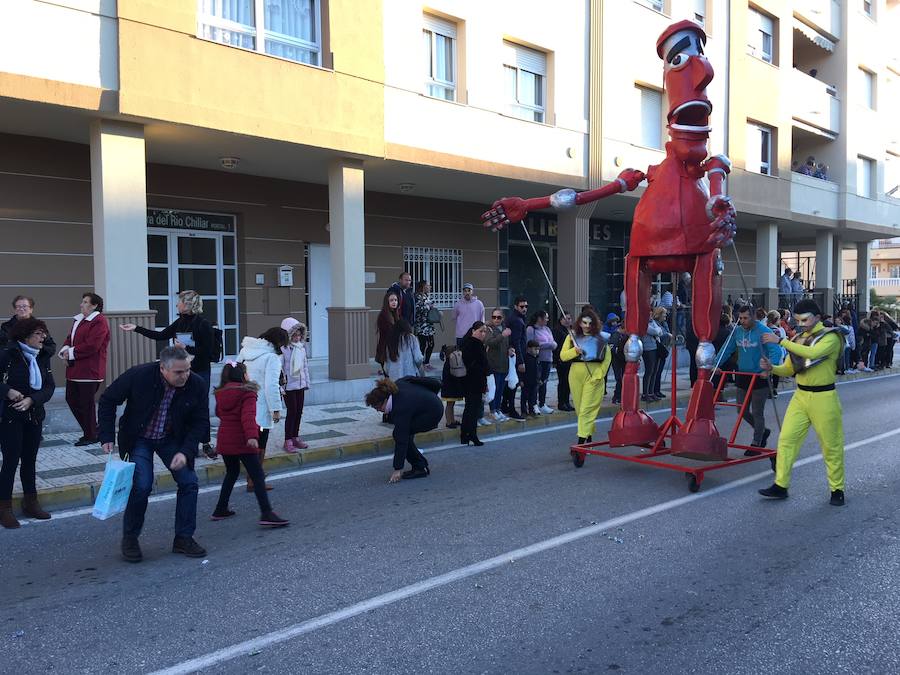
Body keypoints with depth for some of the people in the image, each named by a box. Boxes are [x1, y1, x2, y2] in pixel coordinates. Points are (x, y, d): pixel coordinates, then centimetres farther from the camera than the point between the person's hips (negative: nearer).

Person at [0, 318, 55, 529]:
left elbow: (49, 386, -2)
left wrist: (31, 399, -17)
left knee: (30, 460, 13)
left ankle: (30, 503, 24)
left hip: (34, 415, 5)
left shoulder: (43, 357, 3)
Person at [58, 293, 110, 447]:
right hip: (74, 369, 10)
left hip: (89, 370, -9)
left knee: (86, 403, -3)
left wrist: (71, 353, -13)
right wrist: (65, 349, -1)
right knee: (71, 399, 12)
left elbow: (91, 346, -20)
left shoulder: (99, 322, -13)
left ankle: (91, 436, 10)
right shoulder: (78, 319, 17)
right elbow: (70, 338, 20)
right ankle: (91, 430, 23)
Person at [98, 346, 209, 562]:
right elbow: (108, 400, -11)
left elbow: (200, 422, -9)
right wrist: (107, 437, -14)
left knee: (189, 482, -6)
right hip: (140, 438, -3)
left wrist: (185, 451, -21)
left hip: (171, 439, 3)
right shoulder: (138, 376, -26)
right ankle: (129, 539, 5)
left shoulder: (197, 385, -20)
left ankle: (183, 538, 9)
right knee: (142, 485, -17)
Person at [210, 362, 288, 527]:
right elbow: (248, 415, -24)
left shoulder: (220, 394, 10)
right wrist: (252, 435, -34)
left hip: (224, 441, 7)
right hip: (242, 442, -7)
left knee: (231, 473, 25)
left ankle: (220, 509, 28)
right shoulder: (247, 393, -10)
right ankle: (266, 513, -14)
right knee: (258, 477, -6)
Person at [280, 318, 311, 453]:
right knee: (292, 412, -4)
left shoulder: (301, 346, 6)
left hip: (300, 385, 7)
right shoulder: (283, 348, -15)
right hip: (289, 385, -7)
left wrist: (307, 381, 15)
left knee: (299, 412, 12)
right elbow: (279, 368, -16)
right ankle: (288, 441, 5)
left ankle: (295, 437, 25)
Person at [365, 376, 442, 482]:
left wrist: (398, 469, -23)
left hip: (432, 414, -10)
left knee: (402, 435, -13)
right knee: (402, 434, 3)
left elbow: (401, 441, -26)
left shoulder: (400, 408, -28)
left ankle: (420, 468, -7)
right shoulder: (397, 385, -8)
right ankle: (420, 466, 8)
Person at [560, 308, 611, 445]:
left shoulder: (600, 338, 2)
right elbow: (563, 356, 4)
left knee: (587, 408, -8)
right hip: (576, 375, 3)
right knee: (579, 408, 9)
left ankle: (582, 440, -11)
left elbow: (607, 358, 3)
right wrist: (574, 351, -14)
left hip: (594, 376, -3)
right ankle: (589, 435, 27)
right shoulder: (572, 336, 7)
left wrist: (599, 374, -7)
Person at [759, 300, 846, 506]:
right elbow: (788, 370, 13)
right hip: (800, 396, 6)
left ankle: (837, 489, 19)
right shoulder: (798, 339, 9)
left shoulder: (830, 337, -10)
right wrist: (771, 367, -9)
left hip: (823, 398, -6)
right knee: (786, 439, 0)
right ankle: (780, 485, 6)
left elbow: (813, 353, -31)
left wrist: (781, 341, -31)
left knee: (831, 445, 5)